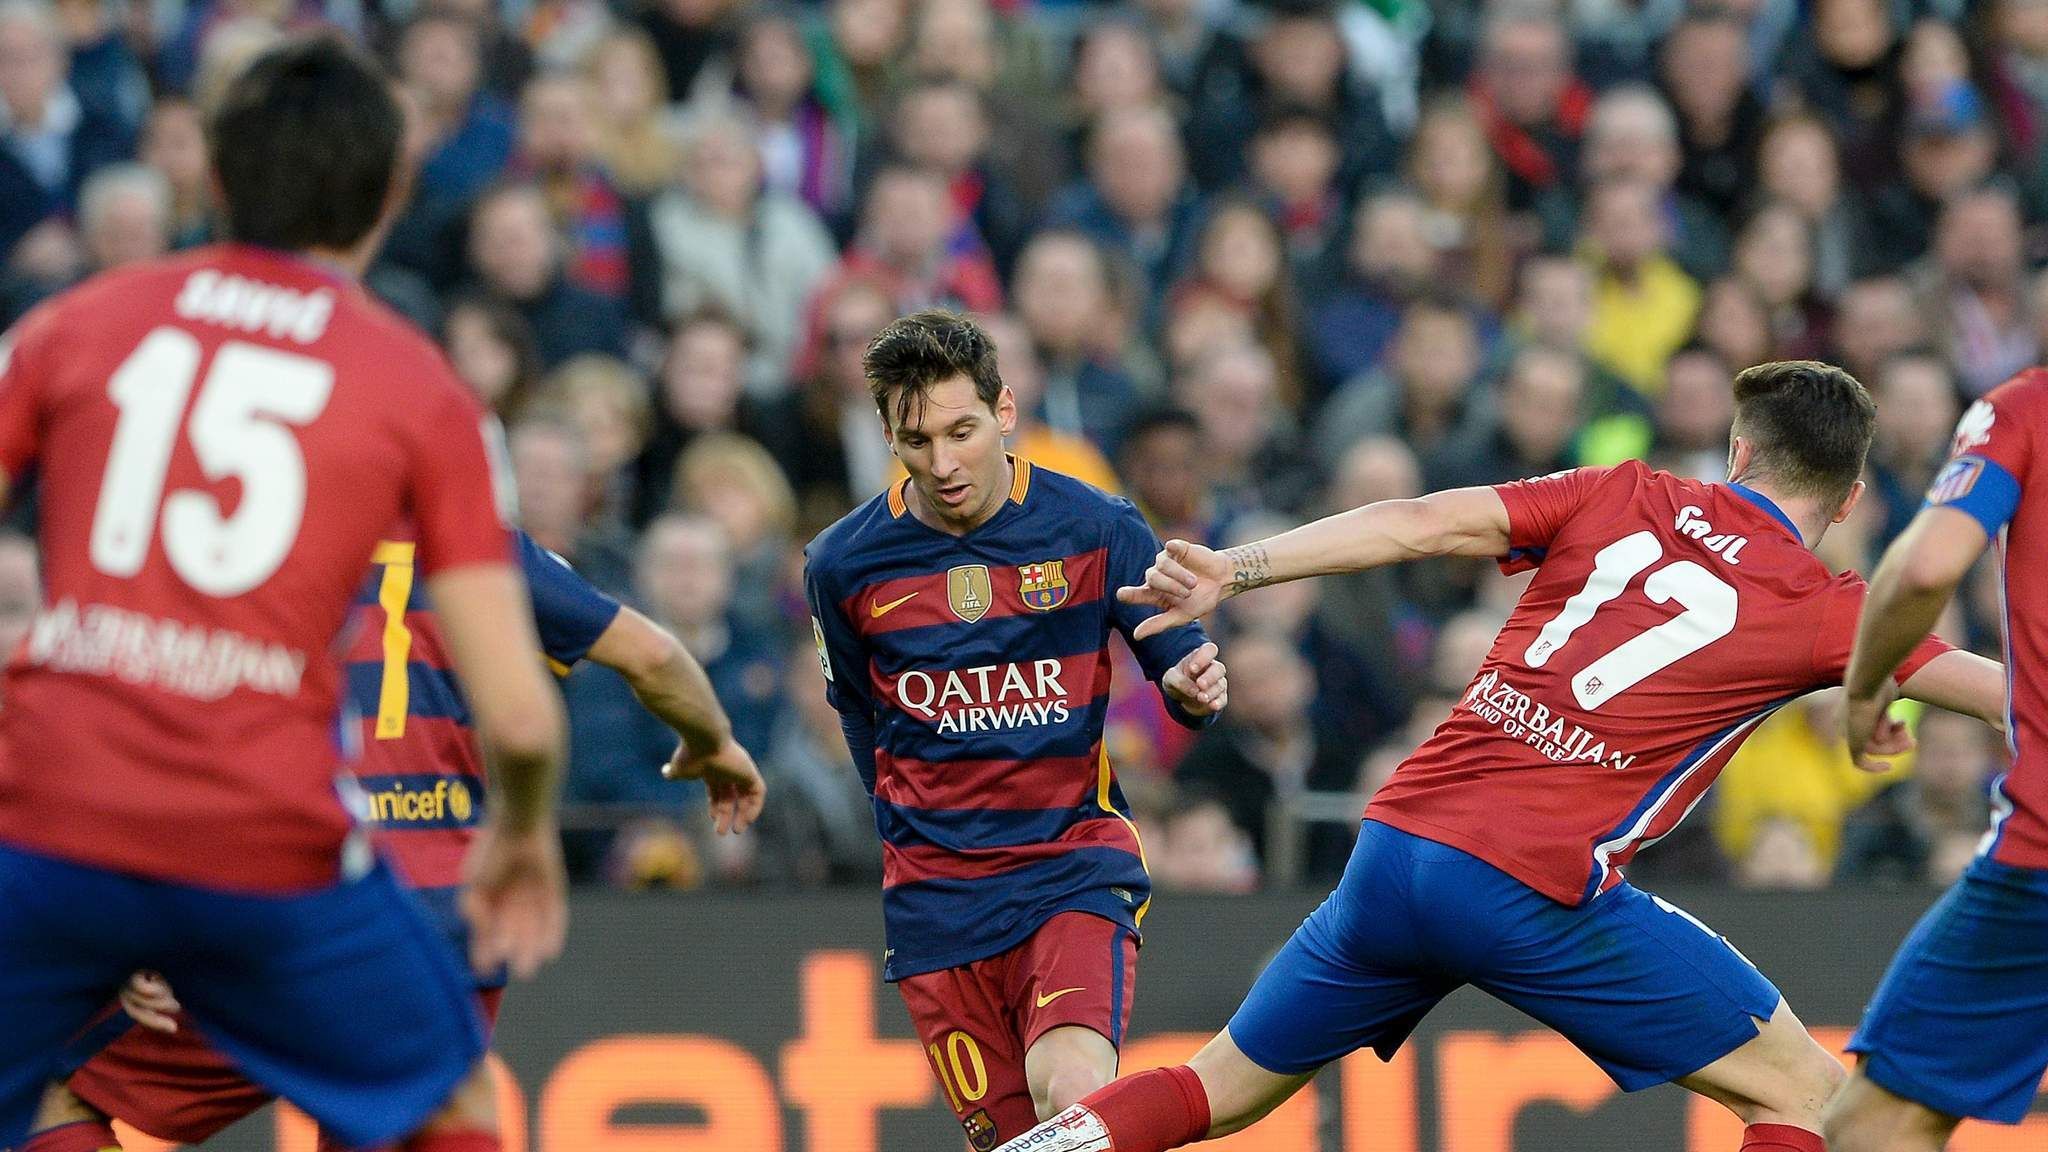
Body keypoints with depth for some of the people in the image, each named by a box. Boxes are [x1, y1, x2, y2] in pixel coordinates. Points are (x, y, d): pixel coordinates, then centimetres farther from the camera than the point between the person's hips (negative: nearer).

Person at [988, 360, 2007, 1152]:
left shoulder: (1624, 497, 13)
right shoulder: (1820, 612, 4)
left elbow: (1423, 522, 3)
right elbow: (1992, 687, 2)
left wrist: (1233, 571, 2)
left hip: (1398, 839, 5)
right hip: (1539, 892, -5)